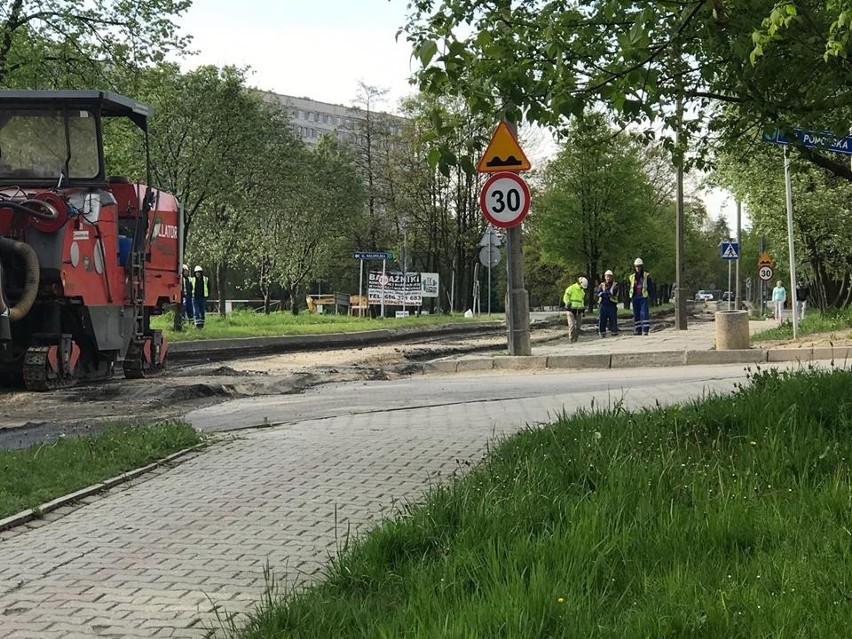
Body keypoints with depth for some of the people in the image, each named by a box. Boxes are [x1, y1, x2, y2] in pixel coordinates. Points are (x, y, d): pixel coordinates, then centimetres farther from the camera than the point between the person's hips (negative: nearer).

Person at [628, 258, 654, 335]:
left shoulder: (646, 276, 2)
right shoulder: (632, 277, 14)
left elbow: (650, 287, 3)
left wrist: (650, 294, -8)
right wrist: (631, 298, 14)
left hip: (643, 297, -4)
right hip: (635, 298, 4)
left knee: (644, 313, -12)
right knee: (636, 314, 6)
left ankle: (645, 330, -13)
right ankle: (638, 330, 12)